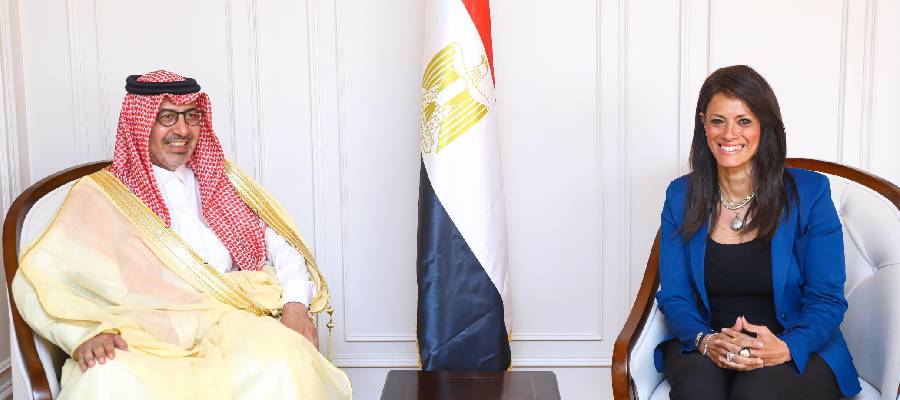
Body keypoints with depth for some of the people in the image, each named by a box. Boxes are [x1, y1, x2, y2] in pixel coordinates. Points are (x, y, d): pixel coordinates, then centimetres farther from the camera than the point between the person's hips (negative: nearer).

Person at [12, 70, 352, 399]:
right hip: (144, 337, -2)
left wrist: (295, 302, -4)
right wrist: (85, 335, -17)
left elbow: (281, 243, 16)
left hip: (228, 325, 3)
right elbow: (37, 282, 1)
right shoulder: (100, 195, 9)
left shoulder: (221, 180, 21)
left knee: (281, 357, -32)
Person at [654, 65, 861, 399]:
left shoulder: (809, 193, -2)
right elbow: (674, 296, 2)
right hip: (702, 348, 2)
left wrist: (785, 348, -25)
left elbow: (827, 299, -4)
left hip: (798, 353, -1)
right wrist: (707, 341, -21)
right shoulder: (680, 196, 4)